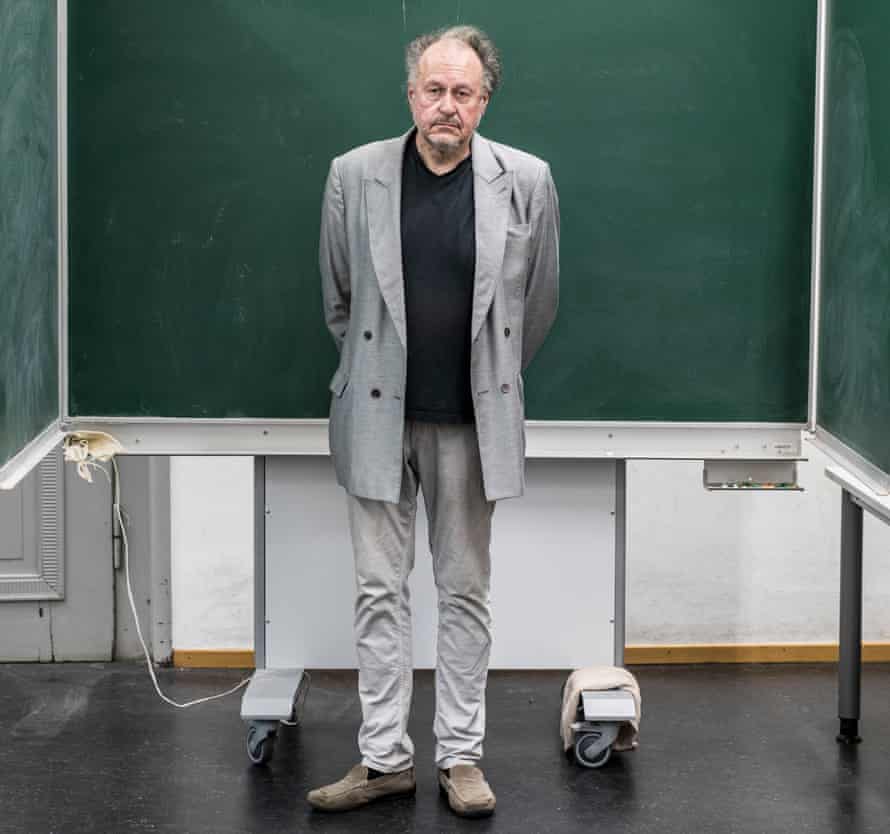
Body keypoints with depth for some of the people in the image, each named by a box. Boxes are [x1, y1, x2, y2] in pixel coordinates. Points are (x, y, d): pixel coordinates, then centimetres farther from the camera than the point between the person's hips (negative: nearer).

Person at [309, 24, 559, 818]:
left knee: (467, 591, 8)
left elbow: (540, 299, 9)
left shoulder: (526, 180, -3)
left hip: (470, 422, 0)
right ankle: (385, 759, 16)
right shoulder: (355, 174, -2)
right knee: (380, 591, 6)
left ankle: (461, 754, 18)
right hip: (379, 416, 1)